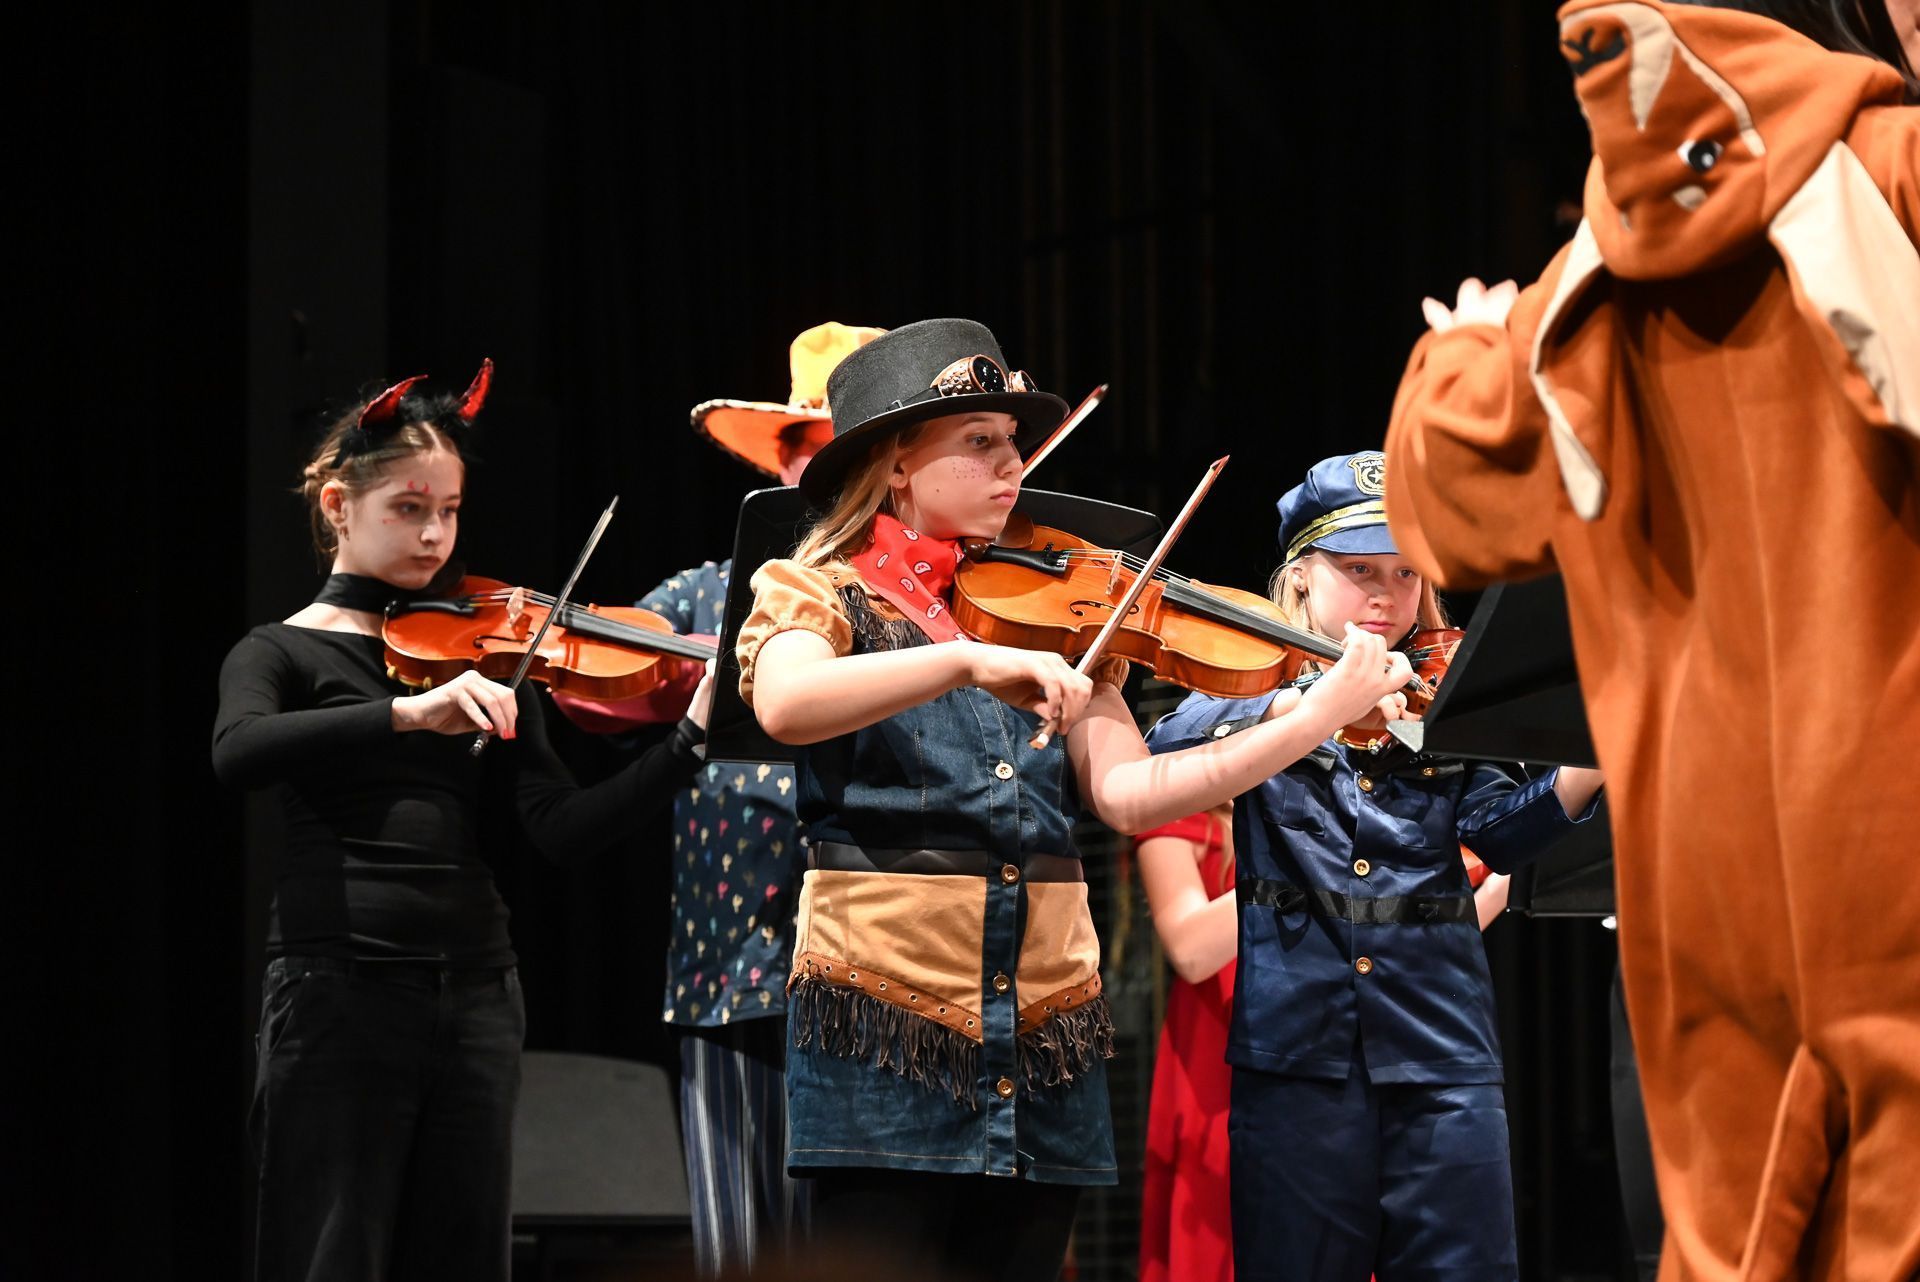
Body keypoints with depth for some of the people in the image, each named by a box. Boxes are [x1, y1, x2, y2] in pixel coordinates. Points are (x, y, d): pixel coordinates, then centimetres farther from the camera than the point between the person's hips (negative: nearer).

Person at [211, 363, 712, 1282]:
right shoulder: (283, 652, 3)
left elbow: (563, 828, 3)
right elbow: (237, 754, -21)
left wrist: (693, 737, -11)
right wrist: (409, 712, -32)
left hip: (474, 992, 4)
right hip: (337, 997, -4)